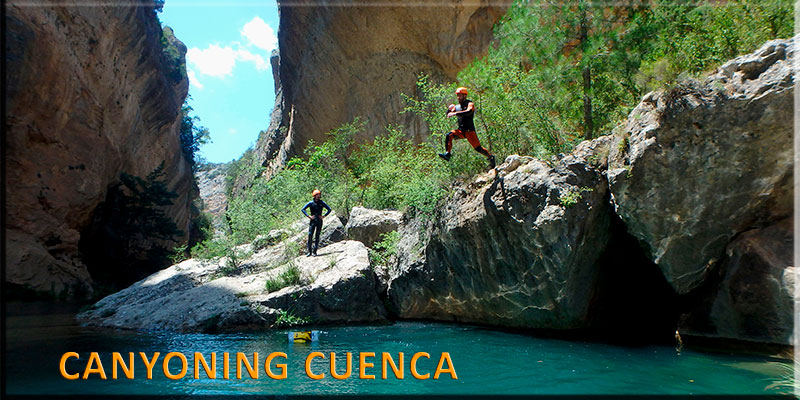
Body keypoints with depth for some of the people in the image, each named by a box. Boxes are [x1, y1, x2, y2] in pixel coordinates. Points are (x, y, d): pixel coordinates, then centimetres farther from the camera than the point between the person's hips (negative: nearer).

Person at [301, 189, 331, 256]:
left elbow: (329, 209, 11)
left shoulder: (322, 203, 4)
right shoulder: (311, 203, -1)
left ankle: (314, 251, 7)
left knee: (317, 236, 2)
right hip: (312, 221, -1)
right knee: (310, 235, -6)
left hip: (319, 221, 1)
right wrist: (309, 216, -5)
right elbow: (303, 209, 3)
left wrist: (324, 216, 0)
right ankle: (309, 251, 2)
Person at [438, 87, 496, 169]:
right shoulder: (457, 106, 14)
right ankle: (447, 154, -24)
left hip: (469, 130, -5)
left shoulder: (470, 104, -5)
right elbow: (448, 115, 13)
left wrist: (455, 113, -36)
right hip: (460, 130, 5)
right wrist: (449, 109, -10)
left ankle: (490, 157, 12)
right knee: (449, 135, -21)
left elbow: (468, 112, -27)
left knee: (478, 148, -8)